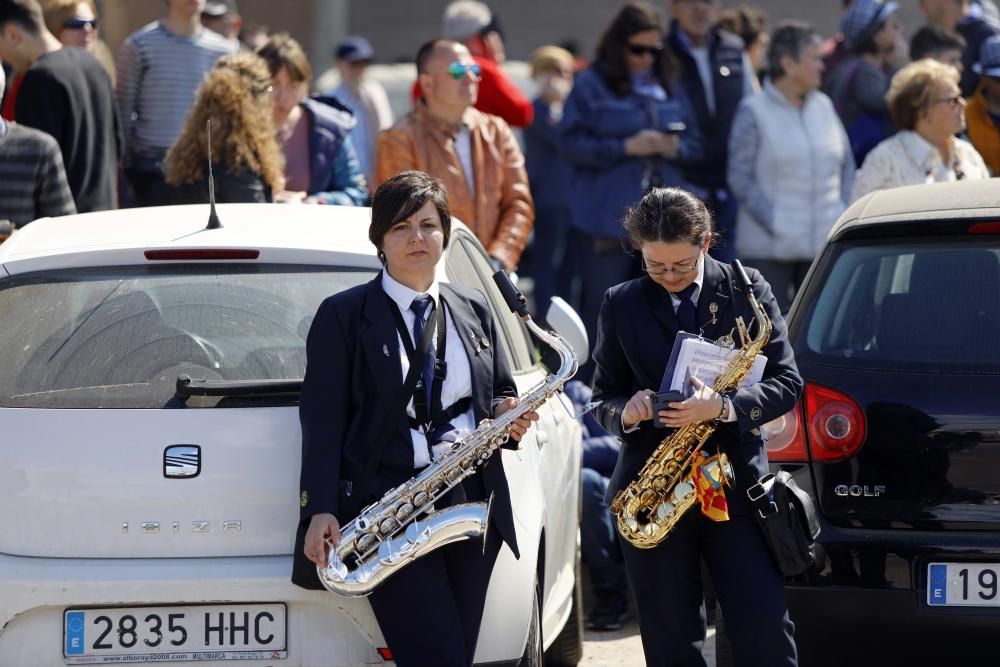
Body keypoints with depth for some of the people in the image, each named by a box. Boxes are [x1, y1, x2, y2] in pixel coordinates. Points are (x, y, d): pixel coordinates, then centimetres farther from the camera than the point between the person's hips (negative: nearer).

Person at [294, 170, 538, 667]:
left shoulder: (473, 310, 15)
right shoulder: (344, 315, 1)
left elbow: (501, 395, 23)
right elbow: (322, 419, -3)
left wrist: (508, 414, -2)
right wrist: (321, 510, -12)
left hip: (472, 505, 5)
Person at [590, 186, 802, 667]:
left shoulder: (746, 289, 1)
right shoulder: (621, 306, 7)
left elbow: (786, 383, -2)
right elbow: (603, 397, 12)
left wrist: (722, 407, -20)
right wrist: (626, 412, -13)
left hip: (735, 486, -2)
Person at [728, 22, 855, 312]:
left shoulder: (824, 106, 11)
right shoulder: (754, 111, -5)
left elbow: (847, 165, 17)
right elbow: (740, 177, -6)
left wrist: (841, 213, 4)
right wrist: (774, 223, -13)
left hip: (824, 245, 5)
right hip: (769, 248, -5)